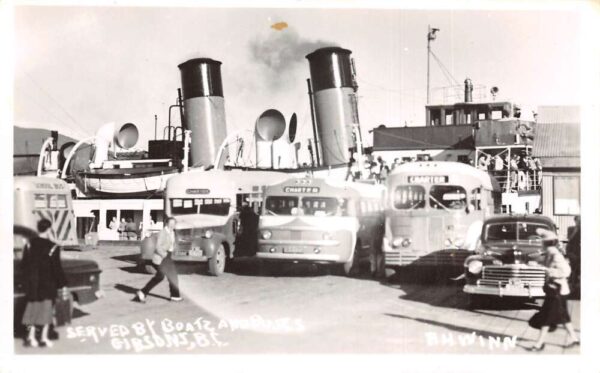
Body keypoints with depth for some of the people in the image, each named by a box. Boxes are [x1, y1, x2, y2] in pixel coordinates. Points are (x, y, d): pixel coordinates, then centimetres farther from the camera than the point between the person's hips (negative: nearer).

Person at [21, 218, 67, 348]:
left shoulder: (30, 244, 0)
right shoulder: (52, 247, -16)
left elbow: (24, 264, 7)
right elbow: (56, 268, -14)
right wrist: (62, 284, -4)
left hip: (32, 283, 5)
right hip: (47, 283, -5)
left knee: (33, 307, 13)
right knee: (46, 308, 5)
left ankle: (31, 336, 12)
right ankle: (44, 338, 8)